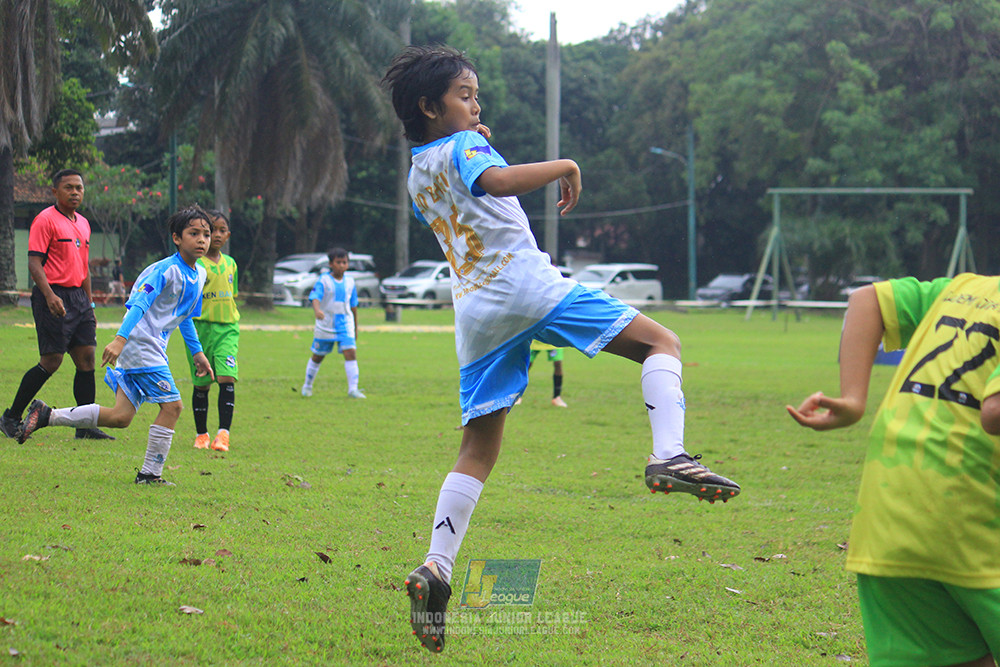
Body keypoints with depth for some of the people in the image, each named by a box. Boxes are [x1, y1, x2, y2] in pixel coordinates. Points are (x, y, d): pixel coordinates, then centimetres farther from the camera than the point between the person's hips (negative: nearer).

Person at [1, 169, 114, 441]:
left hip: (78, 296, 8)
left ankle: (86, 426, 5)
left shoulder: (83, 224, 17)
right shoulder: (45, 220, -8)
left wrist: (89, 304, 22)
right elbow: (34, 263, -14)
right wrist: (49, 296, -26)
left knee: (87, 358, 2)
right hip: (54, 298, -8)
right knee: (51, 362, -8)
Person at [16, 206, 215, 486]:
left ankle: (46, 415, 11)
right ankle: (150, 473, -4)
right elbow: (139, 304, -24)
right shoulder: (166, 270, -14)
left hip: (152, 348, 9)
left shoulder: (199, 274, 14)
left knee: (120, 416, 5)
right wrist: (120, 339, -35)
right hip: (141, 345, -9)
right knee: (171, 405, -12)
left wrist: (197, 352, 31)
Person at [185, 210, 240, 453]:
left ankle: (223, 433, -15)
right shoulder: (194, 264, -5)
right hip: (200, 327, -3)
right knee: (201, 383, 5)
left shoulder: (230, 264, 12)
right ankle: (201, 434, 19)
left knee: (227, 378, -14)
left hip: (227, 328, 3)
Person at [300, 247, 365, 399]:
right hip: (326, 324, -3)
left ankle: (353, 389, -14)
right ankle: (307, 386, 30)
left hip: (345, 323, 3)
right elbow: (315, 297, -23)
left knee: (351, 353, -14)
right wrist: (317, 310, -46)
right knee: (318, 356, 10)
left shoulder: (349, 282, 6)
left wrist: (355, 328, 20)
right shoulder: (324, 280, -8)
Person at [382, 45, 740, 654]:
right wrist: (564, 166, -13)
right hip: (527, 284, -7)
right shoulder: (465, 147, -1)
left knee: (479, 450, 9)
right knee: (661, 342, -2)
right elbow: (496, 182, -25)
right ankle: (669, 457, -25)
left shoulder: (417, 175, 23)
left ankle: (436, 567, -6)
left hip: (475, 311, 7)